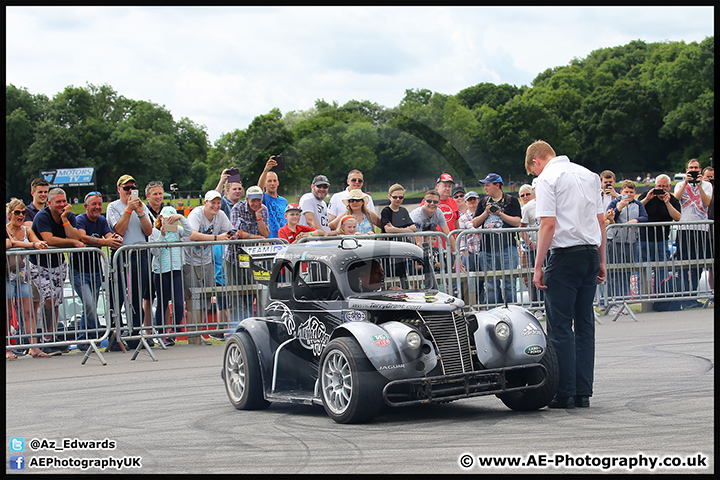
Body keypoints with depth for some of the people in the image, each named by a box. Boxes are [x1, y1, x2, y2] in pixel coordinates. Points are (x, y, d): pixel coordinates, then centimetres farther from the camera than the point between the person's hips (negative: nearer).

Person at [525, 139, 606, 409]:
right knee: (585, 325, 9)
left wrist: (538, 266, -11)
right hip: (591, 252, 7)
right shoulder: (589, 175, 15)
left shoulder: (547, 179, -6)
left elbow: (548, 225, -14)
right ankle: (583, 392, 11)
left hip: (564, 255, -7)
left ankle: (565, 394, -2)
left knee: (560, 327, -2)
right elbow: (601, 221, 16)